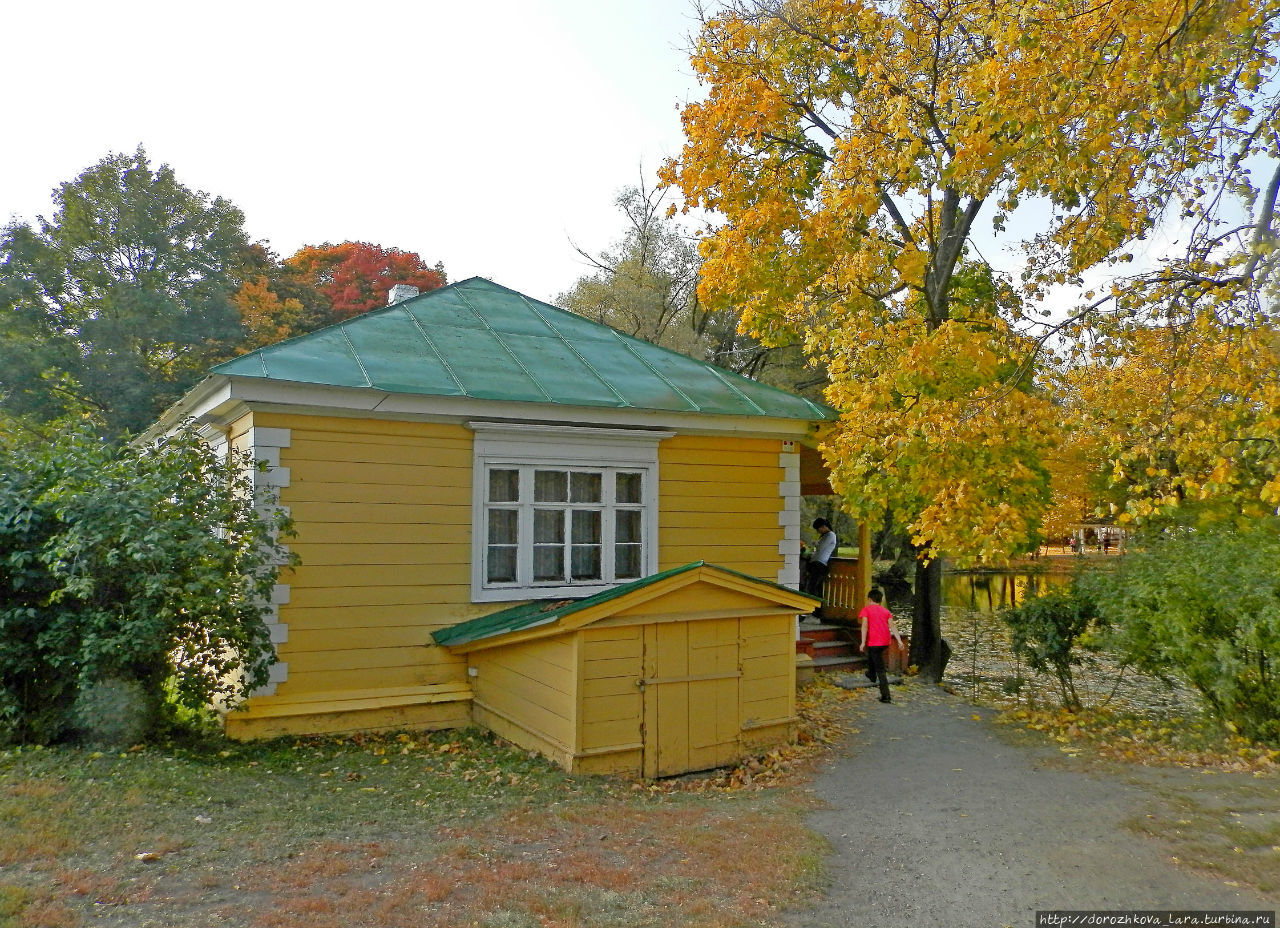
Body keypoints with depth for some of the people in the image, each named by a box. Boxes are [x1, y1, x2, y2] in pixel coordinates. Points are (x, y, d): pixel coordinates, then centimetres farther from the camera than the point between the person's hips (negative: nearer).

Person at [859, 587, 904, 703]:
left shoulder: (866, 609, 0)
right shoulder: (886, 611, 14)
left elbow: (865, 626, -12)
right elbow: (892, 626, 3)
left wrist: (863, 642, -16)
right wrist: (899, 640, -2)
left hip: (874, 642, -6)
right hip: (885, 642, 6)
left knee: (880, 669, -2)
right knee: (871, 654, 35)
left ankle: (886, 697, -4)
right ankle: (872, 675, 55)